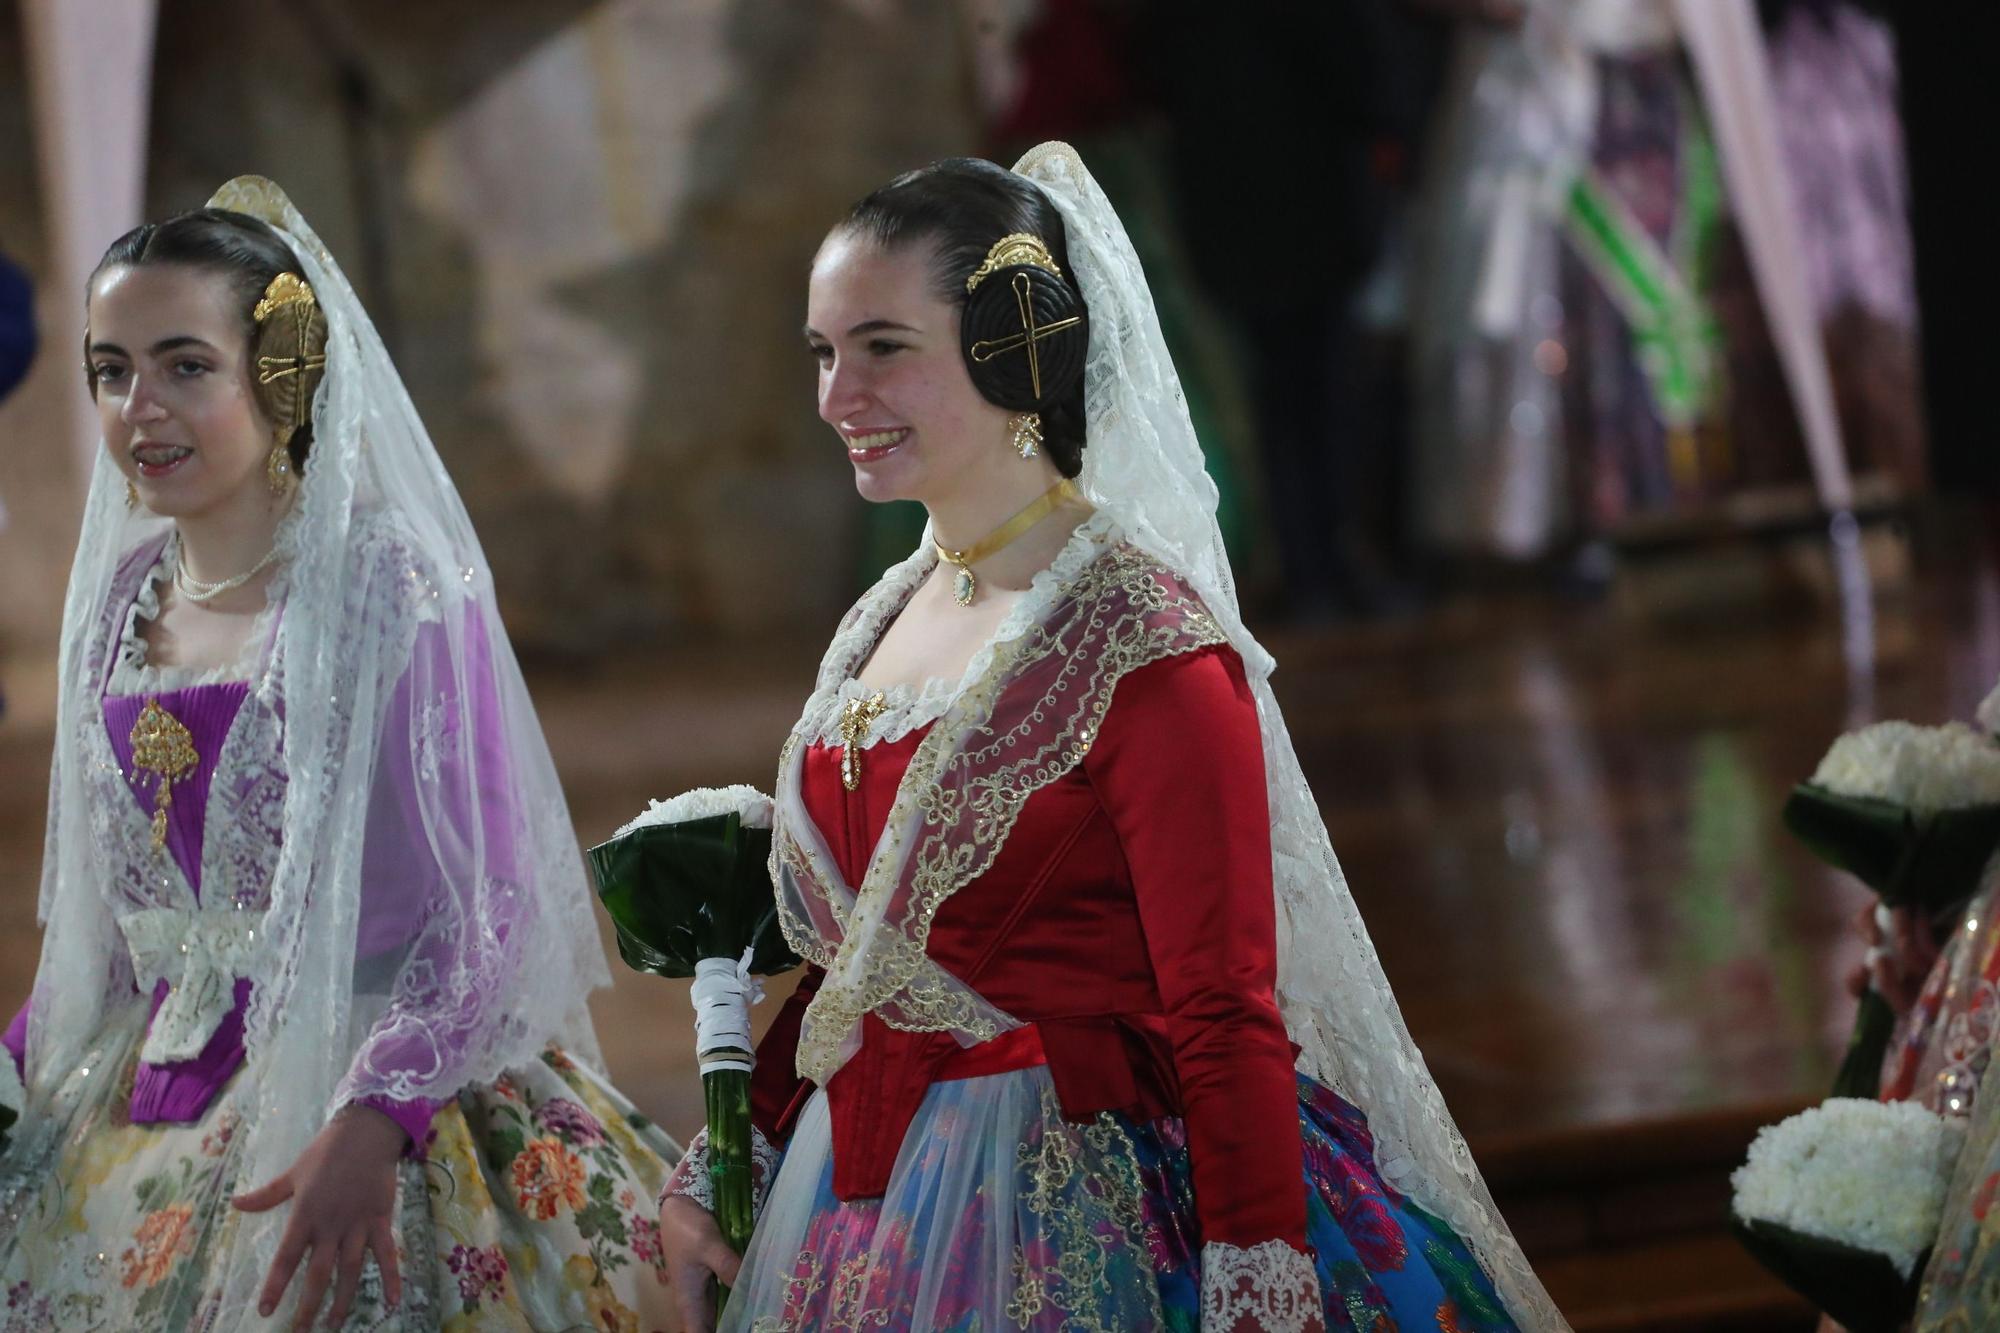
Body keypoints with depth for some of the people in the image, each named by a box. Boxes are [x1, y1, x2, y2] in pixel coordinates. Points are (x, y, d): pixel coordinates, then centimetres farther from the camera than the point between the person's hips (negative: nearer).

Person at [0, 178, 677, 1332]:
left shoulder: (395, 588, -11)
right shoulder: (121, 600, 7)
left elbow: (491, 911, -16)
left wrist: (373, 1124, -27)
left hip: (368, 1104, -6)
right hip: (142, 1126, 6)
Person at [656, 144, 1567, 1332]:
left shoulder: (1145, 653, -16)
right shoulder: (886, 621, 7)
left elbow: (1226, 1022, -19)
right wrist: (715, 1175, 13)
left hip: (1069, 1236, -7)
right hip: (857, 1216, 7)